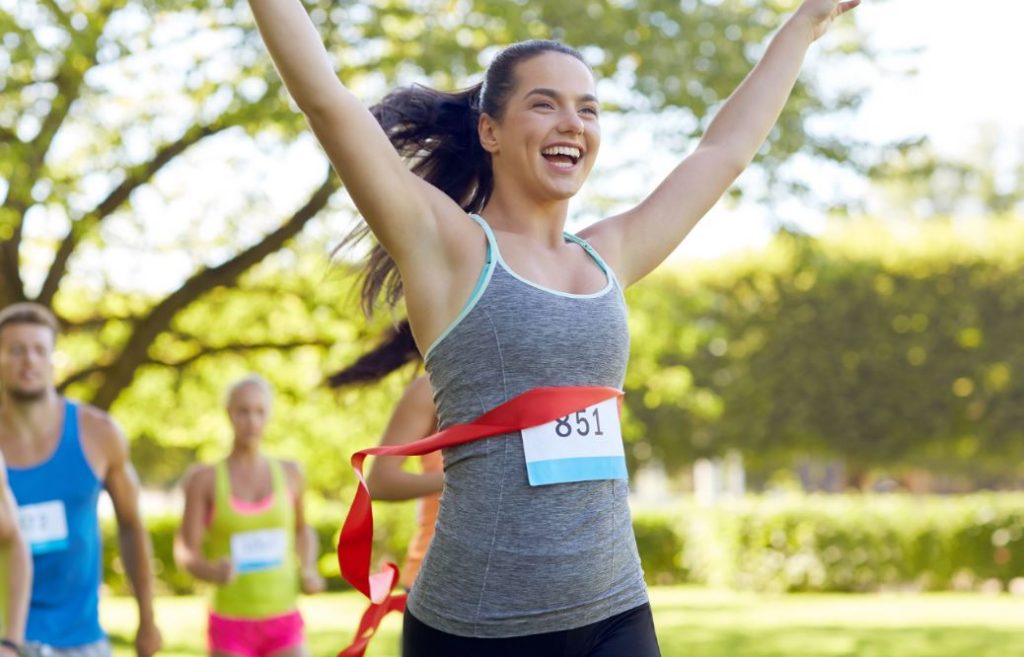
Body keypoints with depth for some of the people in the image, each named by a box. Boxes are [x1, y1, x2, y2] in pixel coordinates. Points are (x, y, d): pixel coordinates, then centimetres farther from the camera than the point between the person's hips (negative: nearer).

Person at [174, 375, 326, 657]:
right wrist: (211, 571, -31)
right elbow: (185, 554, -8)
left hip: (282, 626, 2)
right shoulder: (204, 478, -5)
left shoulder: (289, 473, 2)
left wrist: (309, 570, 1)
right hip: (231, 628, -1)